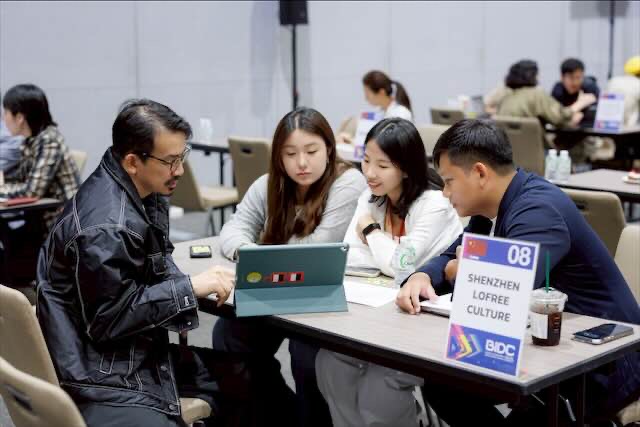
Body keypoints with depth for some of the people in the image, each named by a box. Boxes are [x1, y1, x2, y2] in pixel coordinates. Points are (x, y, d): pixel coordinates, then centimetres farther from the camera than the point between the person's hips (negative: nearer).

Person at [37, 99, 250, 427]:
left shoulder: (144, 191, 3)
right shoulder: (107, 227, -25)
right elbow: (108, 320, -22)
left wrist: (185, 291, -6)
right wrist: (190, 287, -20)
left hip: (139, 354, 10)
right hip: (102, 376, -9)